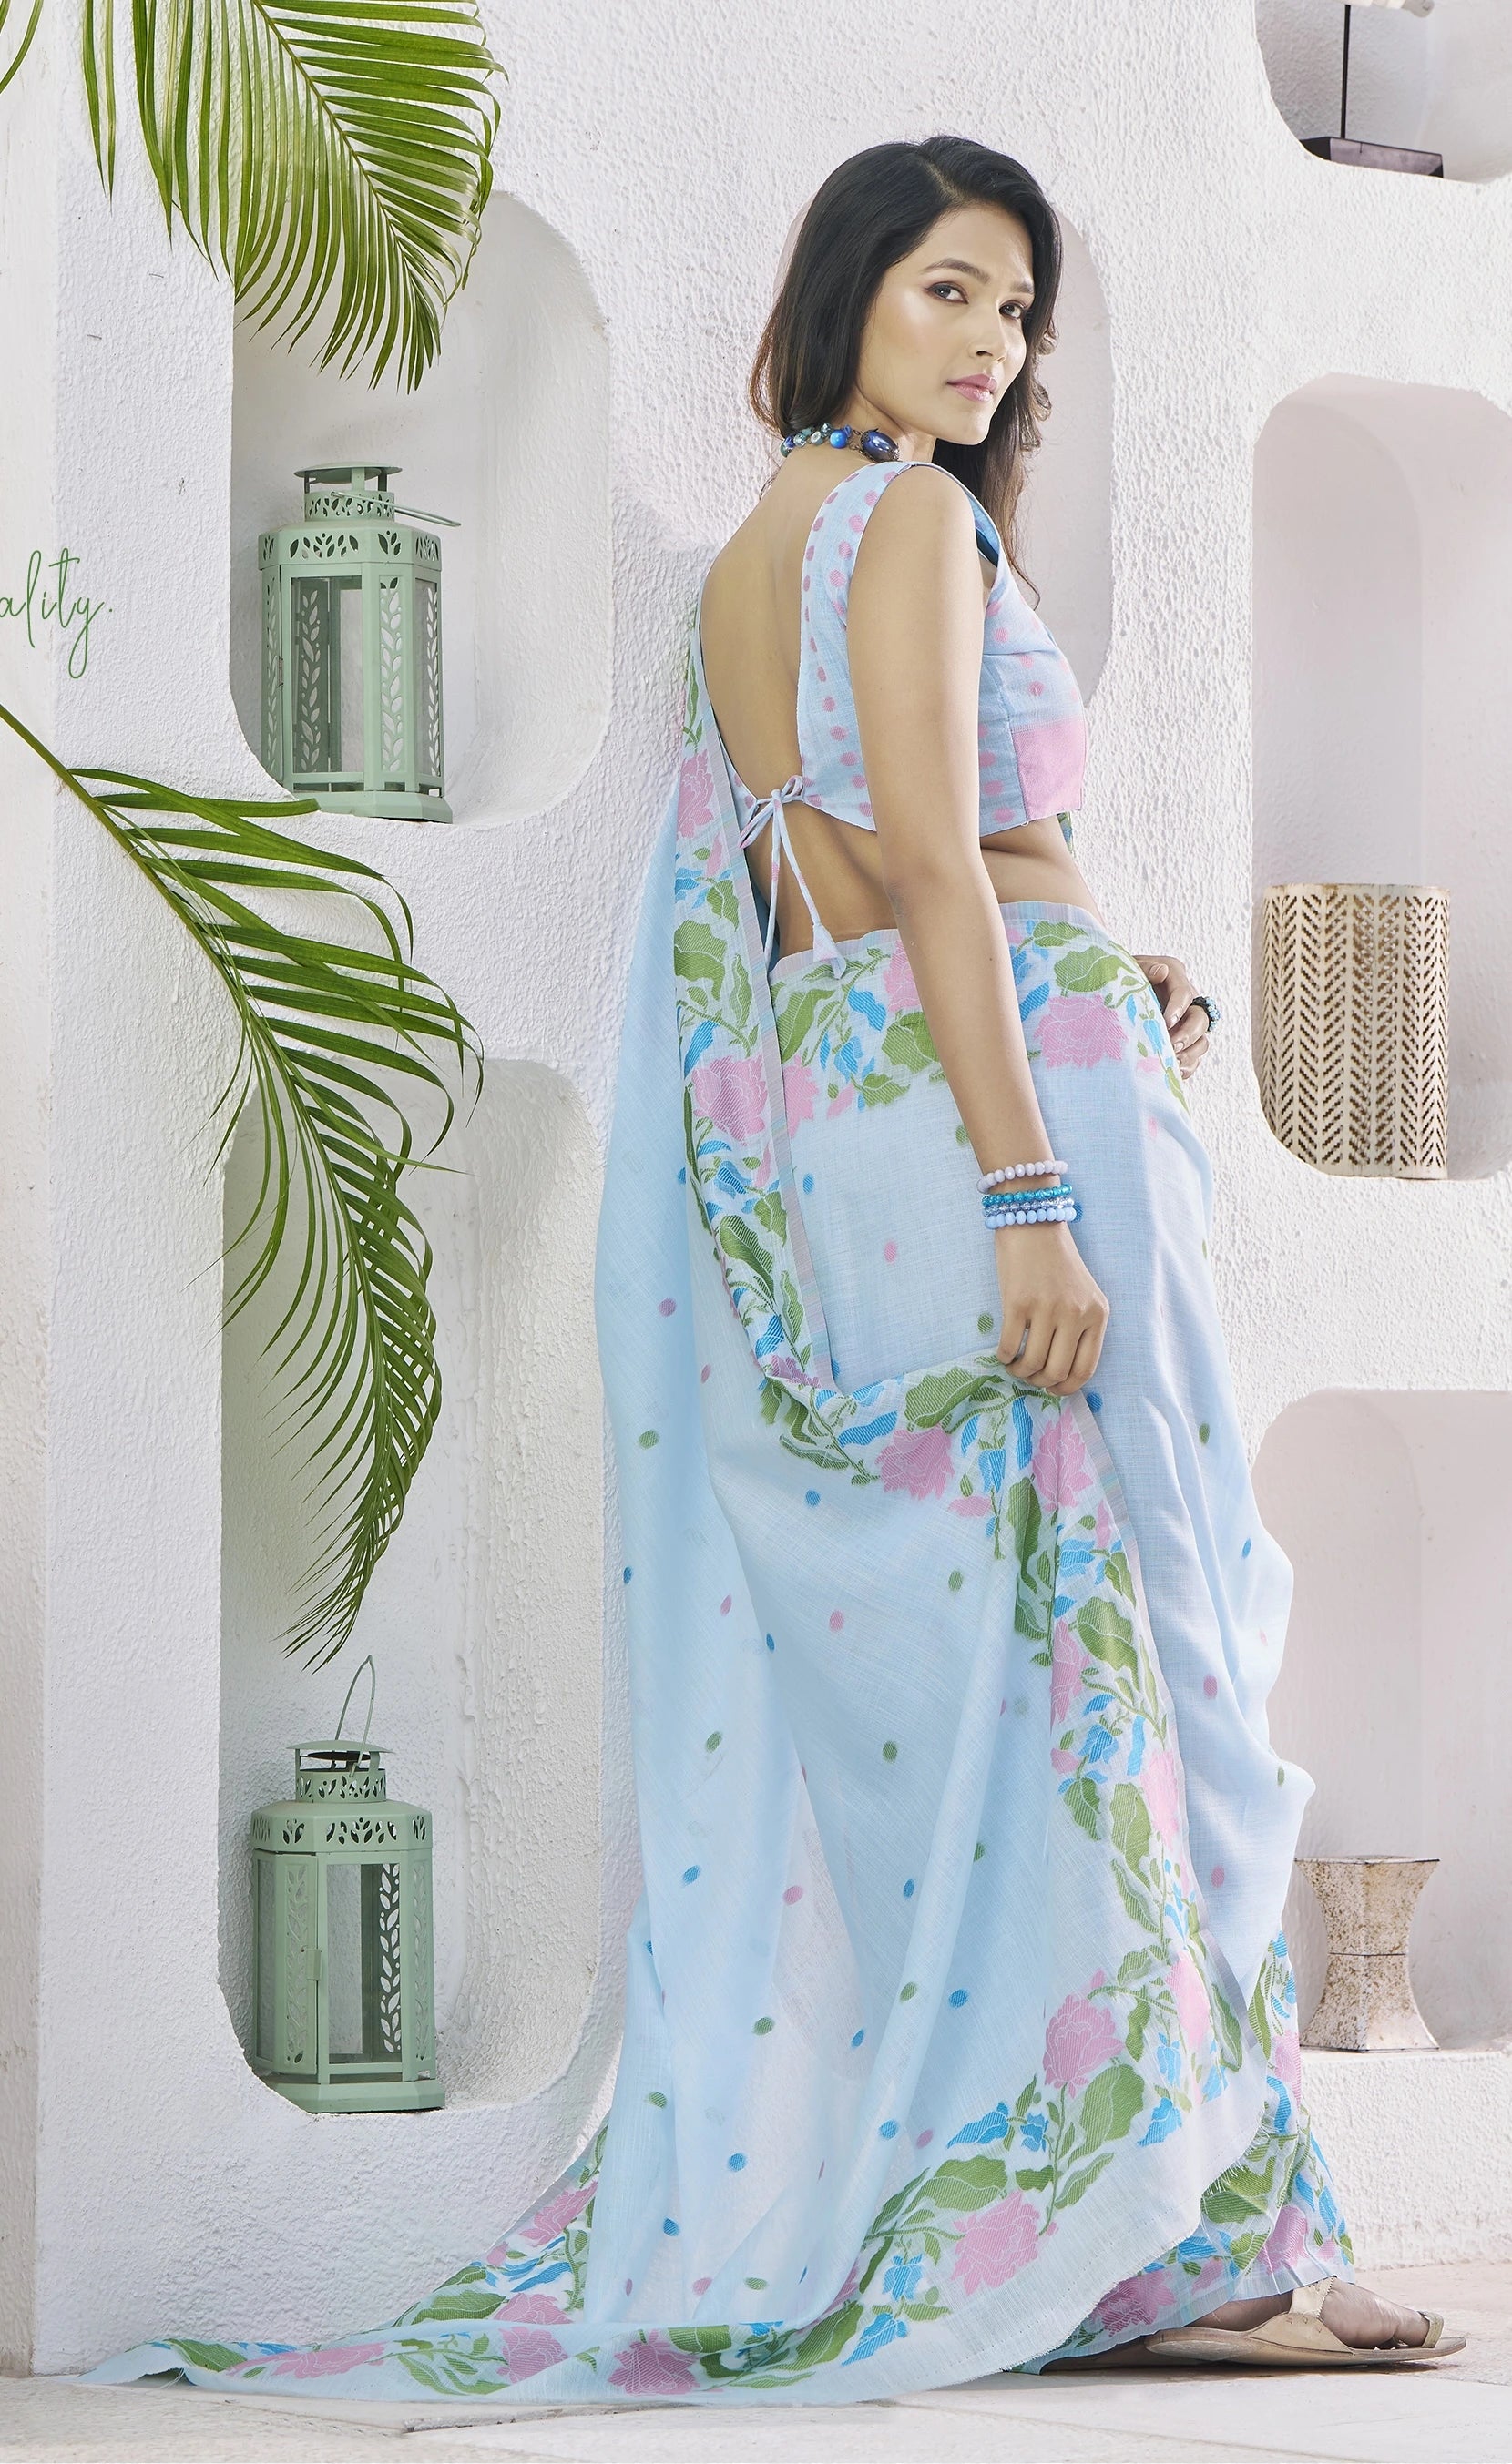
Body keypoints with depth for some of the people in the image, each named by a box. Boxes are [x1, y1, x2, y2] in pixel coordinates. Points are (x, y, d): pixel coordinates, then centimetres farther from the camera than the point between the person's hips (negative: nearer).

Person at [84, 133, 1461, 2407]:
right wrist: (1034, 1190, -22)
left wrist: (1117, 998, 13)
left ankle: (786, 2210, 9)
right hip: (989, 1096, -9)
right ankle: (1176, 2239, -5)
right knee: (1097, 1644, -7)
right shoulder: (911, 519, -7)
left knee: (874, 1684, 9)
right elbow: (930, 859, -17)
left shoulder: (743, 564, 20)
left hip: (827, 1124, 9)